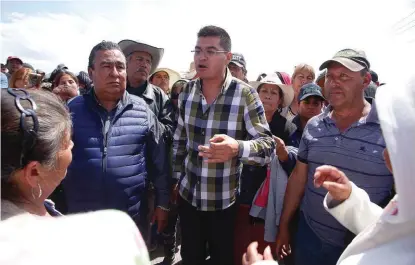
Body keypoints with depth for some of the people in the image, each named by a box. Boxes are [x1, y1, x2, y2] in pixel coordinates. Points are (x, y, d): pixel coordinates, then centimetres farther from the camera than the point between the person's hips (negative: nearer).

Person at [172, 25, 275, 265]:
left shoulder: (245, 95, -16)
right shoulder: (187, 92, -1)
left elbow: (268, 146, -18)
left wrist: (237, 147, -38)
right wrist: (177, 179, 11)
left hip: (224, 201, -4)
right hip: (188, 196, 4)